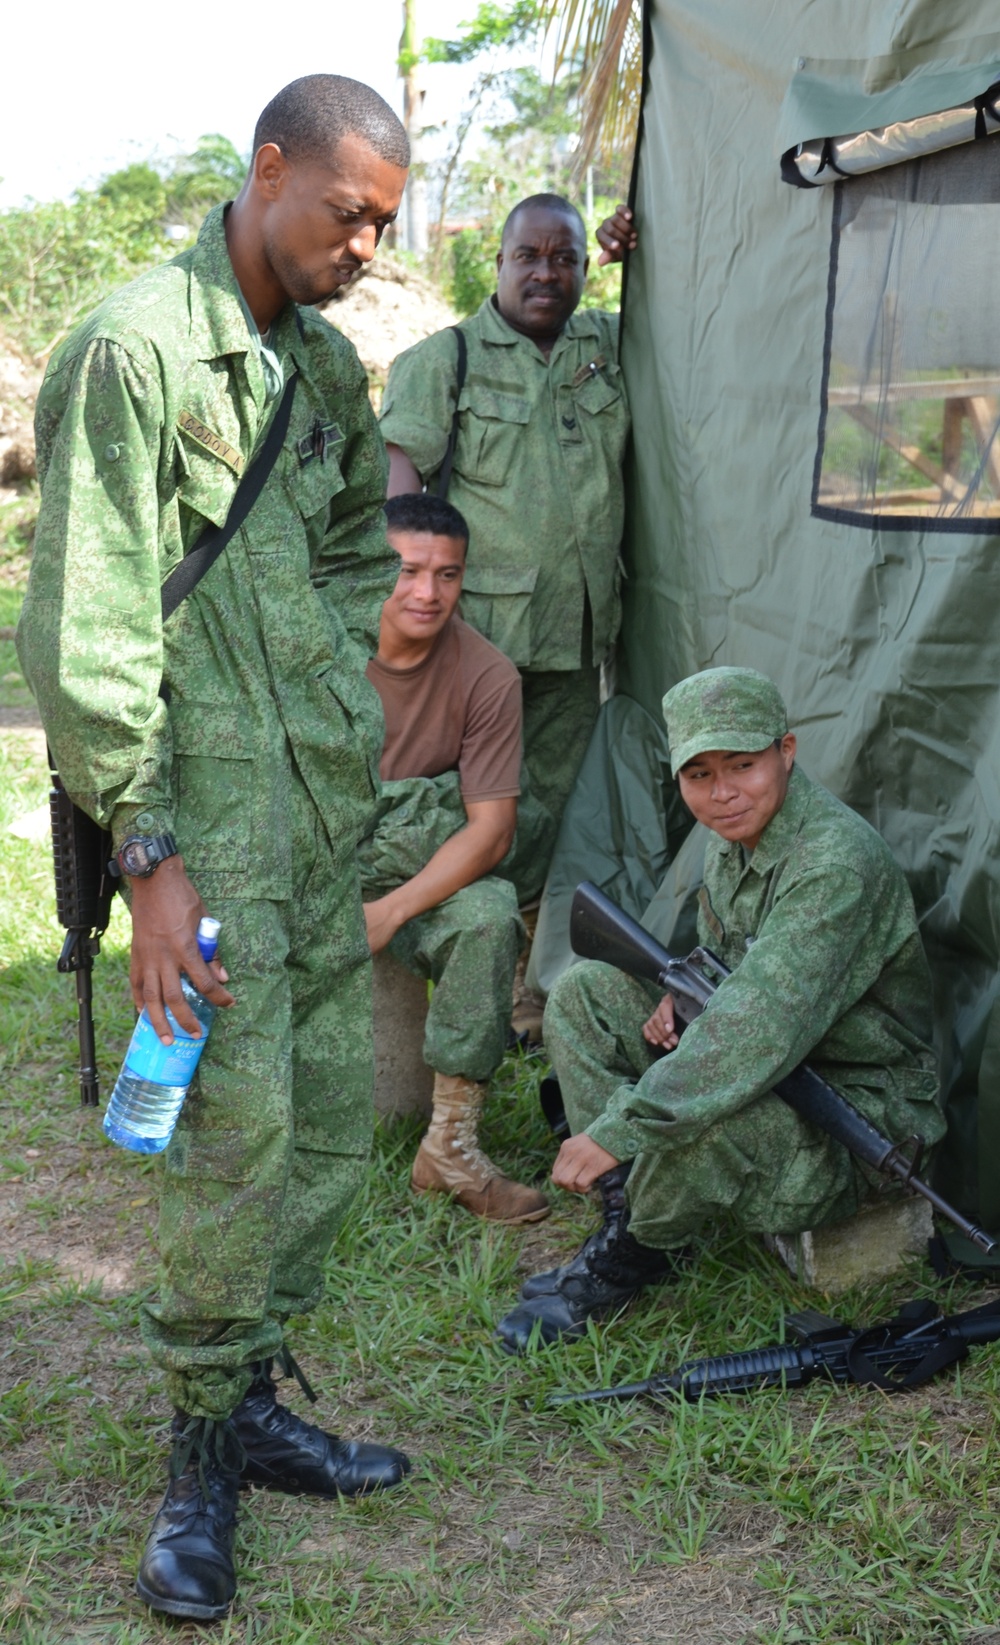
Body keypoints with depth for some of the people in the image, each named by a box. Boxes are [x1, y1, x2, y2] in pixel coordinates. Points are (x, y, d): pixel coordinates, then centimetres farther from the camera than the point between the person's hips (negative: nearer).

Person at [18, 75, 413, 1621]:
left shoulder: (326, 360, 12)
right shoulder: (139, 351, -12)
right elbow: (89, 630, -16)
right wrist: (147, 853, -17)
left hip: (329, 805, 8)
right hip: (213, 805, -8)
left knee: (335, 1115, 10)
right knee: (239, 1126, -6)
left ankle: (249, 1399, 26)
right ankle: (206, 1448, 12)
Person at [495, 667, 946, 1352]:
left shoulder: (837, 864, -28)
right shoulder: (736, 837, 2)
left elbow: (763, 1030, -37)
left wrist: (618, 1129, -38)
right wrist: (677, 994, -5)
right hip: (772, 1067, 9)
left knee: (699, 1115, -39)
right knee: (584, 991, 2)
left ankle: (639, 1252, -7)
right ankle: (628, 1209, -4)